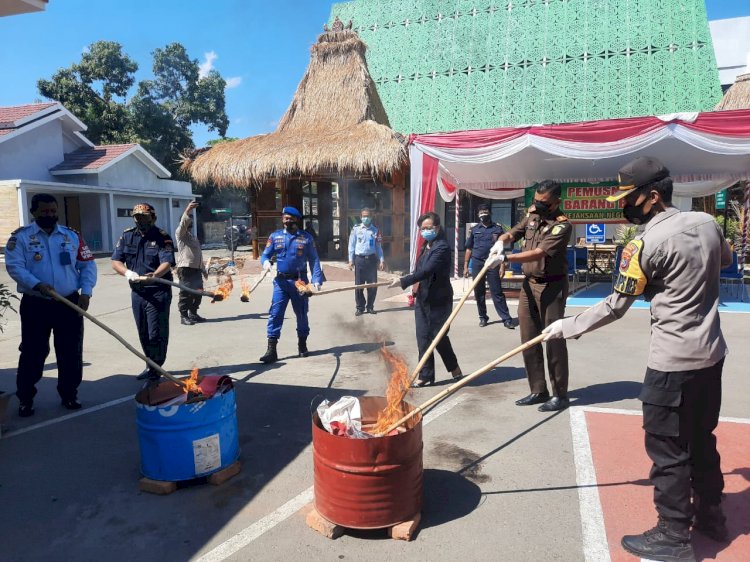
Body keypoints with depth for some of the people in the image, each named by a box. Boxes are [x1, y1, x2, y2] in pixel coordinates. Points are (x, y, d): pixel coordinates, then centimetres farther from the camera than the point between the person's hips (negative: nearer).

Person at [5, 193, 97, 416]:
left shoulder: (72, 236, 8)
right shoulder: (20, 236, 0)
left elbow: (88, 265, 8)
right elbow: (14, 266, -9)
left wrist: (86, 291, -5)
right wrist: (37, 284, -25)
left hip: (69, 303, 2)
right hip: (35, 305, -2)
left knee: (71, 352, 7)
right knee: (33, 353, 4)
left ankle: (69, 395, 22)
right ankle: (25, 399, 19)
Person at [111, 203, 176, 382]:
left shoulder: (162, 237, -8)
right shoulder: (127, 236, 7)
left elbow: (167, 263, -21)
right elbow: (116, 261, 4)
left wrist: (154, 275, -42)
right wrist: (127, 272, -17)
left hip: (158, 292, -5)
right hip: (137, 292, 5)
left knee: (156, 334, -2)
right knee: (143, 333, 16)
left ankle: (155, 369, 12)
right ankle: (151, 365, 31)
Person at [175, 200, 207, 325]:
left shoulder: (192, 235, 25)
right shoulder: (180, 232, 0)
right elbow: (183, 223, -24)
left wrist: (203, 269, 26)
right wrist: (188, 210, -41)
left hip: (196, 268, 8)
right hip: (185, 268, -8)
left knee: (198, 292, 8)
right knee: (186, 293, -5)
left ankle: (193, 314, 21)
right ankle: (183, 316, 2)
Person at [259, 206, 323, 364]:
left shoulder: (306, 237, 2)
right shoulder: (275, 236, 7)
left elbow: (314, 260, 1)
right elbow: (265, 255, 8)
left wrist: (317, 280, -9)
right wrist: (266, 262, -16)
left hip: (300, 281, 0)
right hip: (281, 281, 1)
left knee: (302, 314, 12)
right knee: (275, 314, -8)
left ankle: (302, 345, 30)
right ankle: (271, 350, -7)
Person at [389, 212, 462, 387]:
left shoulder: (442, 247, -17)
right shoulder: (426, 246, 13)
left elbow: (426, 271, -26)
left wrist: (403, 281, -25)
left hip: (438, 300, -8)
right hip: (423, 299, 8)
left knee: (438, 336, 1)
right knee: (423, 338, 8)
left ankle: (454, 369, 24)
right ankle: (425, 376, 15)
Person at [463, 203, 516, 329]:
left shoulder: (498, 229, 3)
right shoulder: (475, 230, 8)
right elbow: (469, 249, 11)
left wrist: (502, 266, -6)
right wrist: (465, 266, 6)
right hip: (477, 263, 3)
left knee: (497, 292, -4)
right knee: (479, 292, 8)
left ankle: (506, 318, -1)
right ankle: (483, 317, 20)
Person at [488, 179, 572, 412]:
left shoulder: (562, 225, -16)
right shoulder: (532, 215, 8)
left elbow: (539, 253, -26)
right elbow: (512, 233, 13)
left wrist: (505, 258, -33)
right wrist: (501, 241, -12)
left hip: (552, 287, -7)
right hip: (529, 284, 7)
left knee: (554, 340, -1)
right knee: (529, 340, 9)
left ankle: (560, 395, 10)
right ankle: (538, 390, 20)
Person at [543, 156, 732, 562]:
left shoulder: (646, 244, -19)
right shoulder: (707, 223, 2)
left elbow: (615, 307, -14)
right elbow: (726, 259, 25)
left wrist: (567, 327, -6)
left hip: (673, 363, -8)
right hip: (711, 354, 8)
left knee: (667, 448, 4)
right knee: (702, 440, 22)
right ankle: (710, 515, 39)